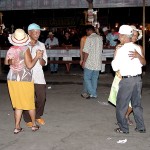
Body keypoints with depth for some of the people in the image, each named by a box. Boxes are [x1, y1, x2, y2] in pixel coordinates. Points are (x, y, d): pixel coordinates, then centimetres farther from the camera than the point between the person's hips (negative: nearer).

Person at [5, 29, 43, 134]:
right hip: (25, 80, -4)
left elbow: (6, 62, 16)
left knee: (18, 104, 12)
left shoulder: (10, 50, 2)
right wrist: (37, 57, -7)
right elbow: (29, 65, -17)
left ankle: (17, 127, 11)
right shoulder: (25, 49, -13)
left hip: (12, 80, 5)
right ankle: (34, 125, 24)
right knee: (30, 103, 11)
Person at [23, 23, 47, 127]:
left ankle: (38, 116, 29)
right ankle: (28, 119, 21)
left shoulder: (41, 45, 7)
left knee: (42, 97, 5)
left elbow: (44, 63, 5)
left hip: (38, 76, 3)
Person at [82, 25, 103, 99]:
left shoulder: (89, 38, -13)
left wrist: (84, 61, -8)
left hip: (90, 62, -6)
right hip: (98, 63, 6)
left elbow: (86, 52, -15)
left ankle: (92, 93, -2)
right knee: (94, 78, 14)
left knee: (87, 78, 4)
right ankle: (94, 93, 18)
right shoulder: (100, 38, 6)